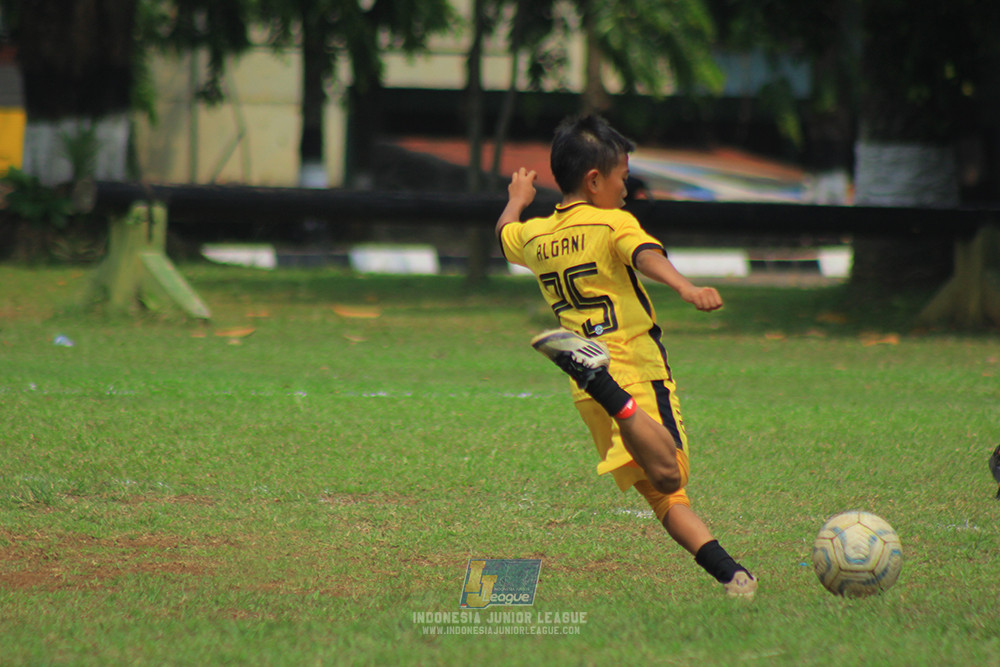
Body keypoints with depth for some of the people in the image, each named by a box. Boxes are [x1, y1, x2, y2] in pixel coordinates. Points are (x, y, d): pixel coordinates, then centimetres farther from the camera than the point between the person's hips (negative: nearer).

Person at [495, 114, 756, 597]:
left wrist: (517, 200, 60)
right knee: (666, 474, -31)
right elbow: (647, 257, -25)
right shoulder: (614, 225, -3)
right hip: (636, 370, -7)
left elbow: (505, 234, 40)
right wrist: (687, 289, -42)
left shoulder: (536, 236, 16)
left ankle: (729, 572, -11)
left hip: (589, 399, 7)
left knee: (662, 494, 5)